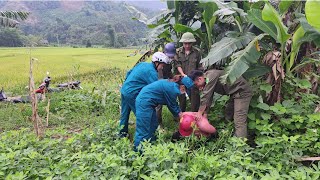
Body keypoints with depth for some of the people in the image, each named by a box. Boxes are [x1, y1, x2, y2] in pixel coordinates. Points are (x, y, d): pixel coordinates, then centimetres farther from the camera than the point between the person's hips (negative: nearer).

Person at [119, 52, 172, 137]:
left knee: (124, 114, 20)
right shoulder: (152, 72, -15)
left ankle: (123, 133, 35)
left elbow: (129, 73, 18)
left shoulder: (142, 64, 11)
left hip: (124, 90, 9)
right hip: (132, 94, -9)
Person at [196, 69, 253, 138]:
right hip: (235, 93, 10)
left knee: (239, 122, -15)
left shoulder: (211, 74, -20)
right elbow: (209, 99, 11)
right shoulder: (208, 80, 9)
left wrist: (199, 113, -13)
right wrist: (205, 115, 7)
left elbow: (206, 96, -21)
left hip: (242, 91, -10)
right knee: (228, 117, 16)